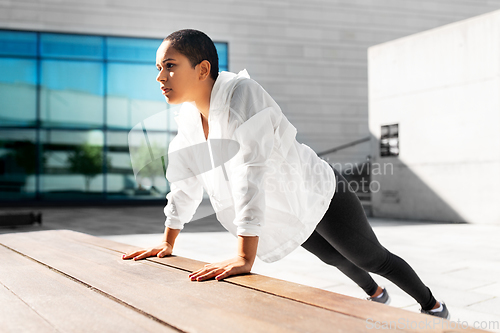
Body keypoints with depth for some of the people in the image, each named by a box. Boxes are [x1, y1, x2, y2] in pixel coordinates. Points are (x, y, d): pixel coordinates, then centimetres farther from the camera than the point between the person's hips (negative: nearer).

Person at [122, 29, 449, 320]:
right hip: (291, 210, 8)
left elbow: (251, 172, -43)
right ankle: (376, 293, 61)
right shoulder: (189, 115, -11)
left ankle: (432, 305, 38)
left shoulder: (240, 93, -34)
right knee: (332, 256, 31)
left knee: (374, 259, 10)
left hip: (318, 194, -8)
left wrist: (245, 258, -46)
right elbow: (185, 181, 0)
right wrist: (168, 242, 4)